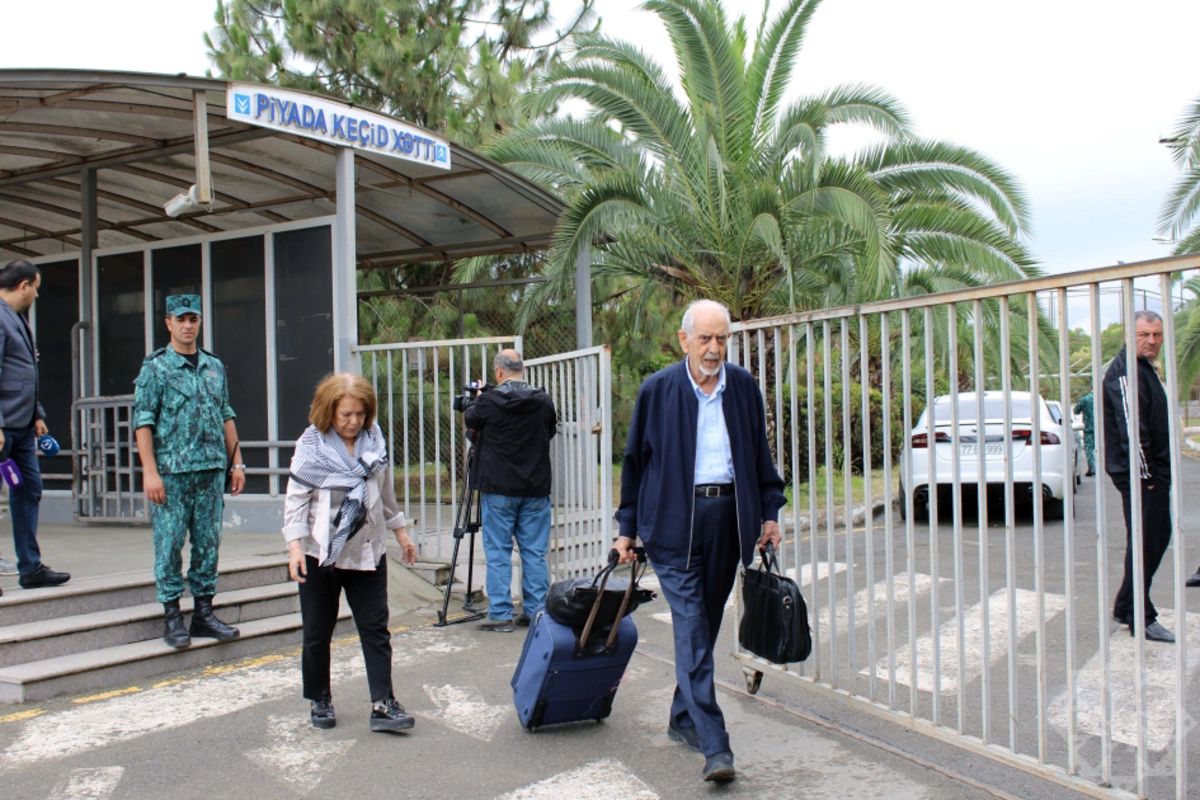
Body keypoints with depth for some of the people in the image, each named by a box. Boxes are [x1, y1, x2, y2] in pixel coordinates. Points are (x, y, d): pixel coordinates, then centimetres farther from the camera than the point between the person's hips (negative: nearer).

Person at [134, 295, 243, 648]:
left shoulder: (215, 366, 13)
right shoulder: (155, 368, -1)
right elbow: (143, 422, -6)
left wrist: (236, 462, 12)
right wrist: (150, 472, -13)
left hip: (211, 470, 5)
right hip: (171, 471, -4)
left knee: (208, 543, 8)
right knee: (170, 544, 0)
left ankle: (204, 612, 17)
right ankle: (172, 616, 10)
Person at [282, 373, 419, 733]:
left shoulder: (375, 441, 4)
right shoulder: (311, 446, -7)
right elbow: (295, 498, -8)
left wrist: (399, 532, 20)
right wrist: (295, 545, -18)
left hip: (367, 552, 3)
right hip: (321, 554, -3)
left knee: (375, 628, -1)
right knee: (318, 633, 8)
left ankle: (382, 704, 1)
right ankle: (320, 700, 25)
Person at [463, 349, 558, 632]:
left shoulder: (489, 401, -11)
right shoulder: (543, 401, -2)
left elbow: (469, 420, 10)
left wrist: (477, 399, 30)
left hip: (498, 488, -3)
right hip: (535, 488, 3)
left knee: (498, 552, 4)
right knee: (535, 552, 8)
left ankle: (500, 614, 5)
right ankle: (536, 611, 13)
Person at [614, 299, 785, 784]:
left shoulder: (743, 387, 7)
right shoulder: (657, 390, -1)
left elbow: (760, 454, 15)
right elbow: (635, 460, 5)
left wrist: (769, 513, 9)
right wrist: (627, 527, 4)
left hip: (728, 518, 4)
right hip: (675, 521, -3)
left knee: (705, 625, 12)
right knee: (692, 630, -8)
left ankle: (683, 720, 28)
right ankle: (714, 745, -8)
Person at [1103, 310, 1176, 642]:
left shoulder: (1144, 367, 18)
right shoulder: (1124, 371, -16)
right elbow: (1131, 427, -22)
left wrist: (1158, 471, 19)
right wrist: (1144, 473, -22)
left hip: (1153, 471, 11)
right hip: (1139, 474, -11)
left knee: (1158, 537, 16)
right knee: (1144, 542, -5)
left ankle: (1126, 608, 24)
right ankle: (1140, 618, 5)